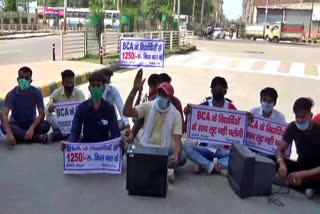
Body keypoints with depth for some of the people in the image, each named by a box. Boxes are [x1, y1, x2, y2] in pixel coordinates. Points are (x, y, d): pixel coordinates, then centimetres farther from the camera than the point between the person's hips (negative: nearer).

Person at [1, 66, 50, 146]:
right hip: (16, 124, 0)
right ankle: (37, 137, -33)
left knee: (46, 125, -30)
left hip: (31, 123, 0)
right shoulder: (11, 94, -16)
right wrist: (9, 133, -47)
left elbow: (41, 114, -18)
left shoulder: (36, 92, -12)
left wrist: (32, 128, -37)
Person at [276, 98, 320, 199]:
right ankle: (308, 185, -16)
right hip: (301, 165, 6)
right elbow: (280, 150, -9)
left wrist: (302, 174, -41)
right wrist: (282, 165, -31)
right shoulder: (293, 127, -10)